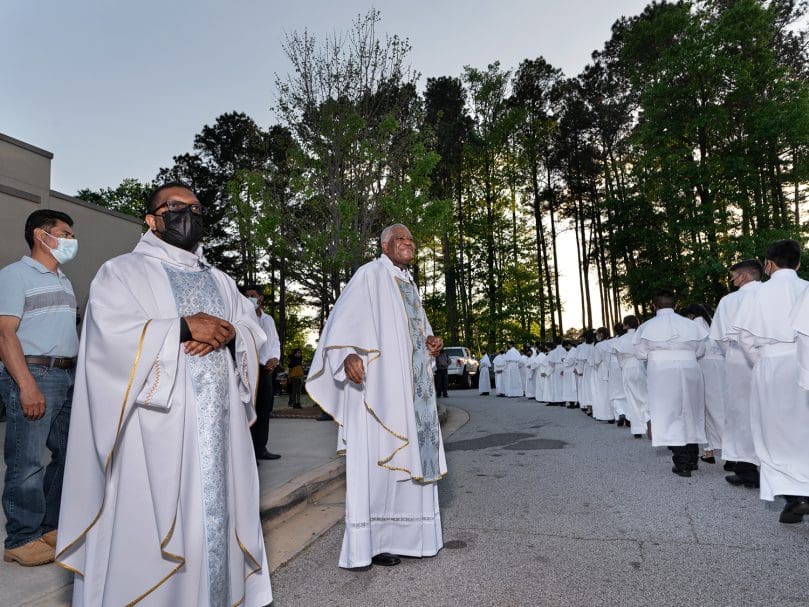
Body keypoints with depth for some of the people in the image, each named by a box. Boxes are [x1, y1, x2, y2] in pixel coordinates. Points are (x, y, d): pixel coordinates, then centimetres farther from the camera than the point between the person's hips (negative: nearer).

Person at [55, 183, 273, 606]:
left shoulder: (220, 281, 20)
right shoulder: (123, 271, 5)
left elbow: (254, 332, 11)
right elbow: (110, 333, -11)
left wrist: (228, 333, -11)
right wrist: (185, 327, -15)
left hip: (217, 422, 5)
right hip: (157, 423, -4)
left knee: (216, 513, 8)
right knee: (150, 523, 0)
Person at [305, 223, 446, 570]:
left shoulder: (408, 284, 20)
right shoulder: (371, 275, -4)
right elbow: (344, 319, -15)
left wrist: (431, 342, 7)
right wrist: (348, 355, -32)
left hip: (410, 388, 8)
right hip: (378, 384, -8)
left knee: (407, 456, 10)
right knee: (376, 458, -6)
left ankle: (401, 534, 22)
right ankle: (372, 541, 4)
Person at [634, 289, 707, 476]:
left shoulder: (647, 327, -5)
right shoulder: (691, 325, 2)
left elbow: (641, 353, -1)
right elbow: (700, 351, 6)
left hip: (662, 374, -3)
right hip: (689, 371, 3)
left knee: (671, 414, 3)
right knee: (690, 413, 17)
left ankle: (682, 463, 2)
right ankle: (692, 459, 29)